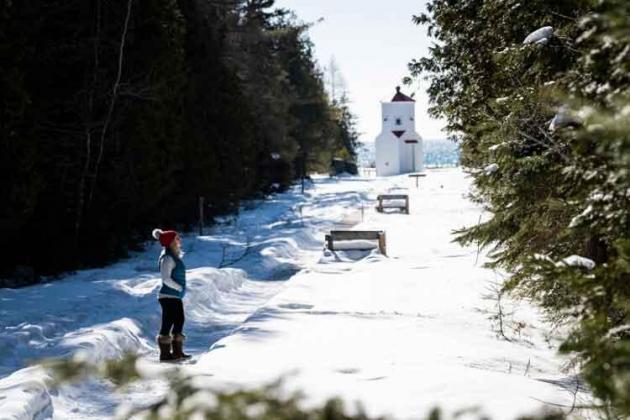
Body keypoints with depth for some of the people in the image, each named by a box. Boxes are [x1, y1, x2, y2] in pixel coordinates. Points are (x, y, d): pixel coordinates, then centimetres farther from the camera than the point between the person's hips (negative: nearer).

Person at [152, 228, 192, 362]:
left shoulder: (174, 256, 11)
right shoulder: (168, 258, -16)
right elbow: (166, 278, -21)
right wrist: (180, 288, -14)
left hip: (176, 297, 10)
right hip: (169, 296, -10)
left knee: (179, 322, 12)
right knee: (168, 323, -5)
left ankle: (177, 351, 19)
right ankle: (165, 353, -1)